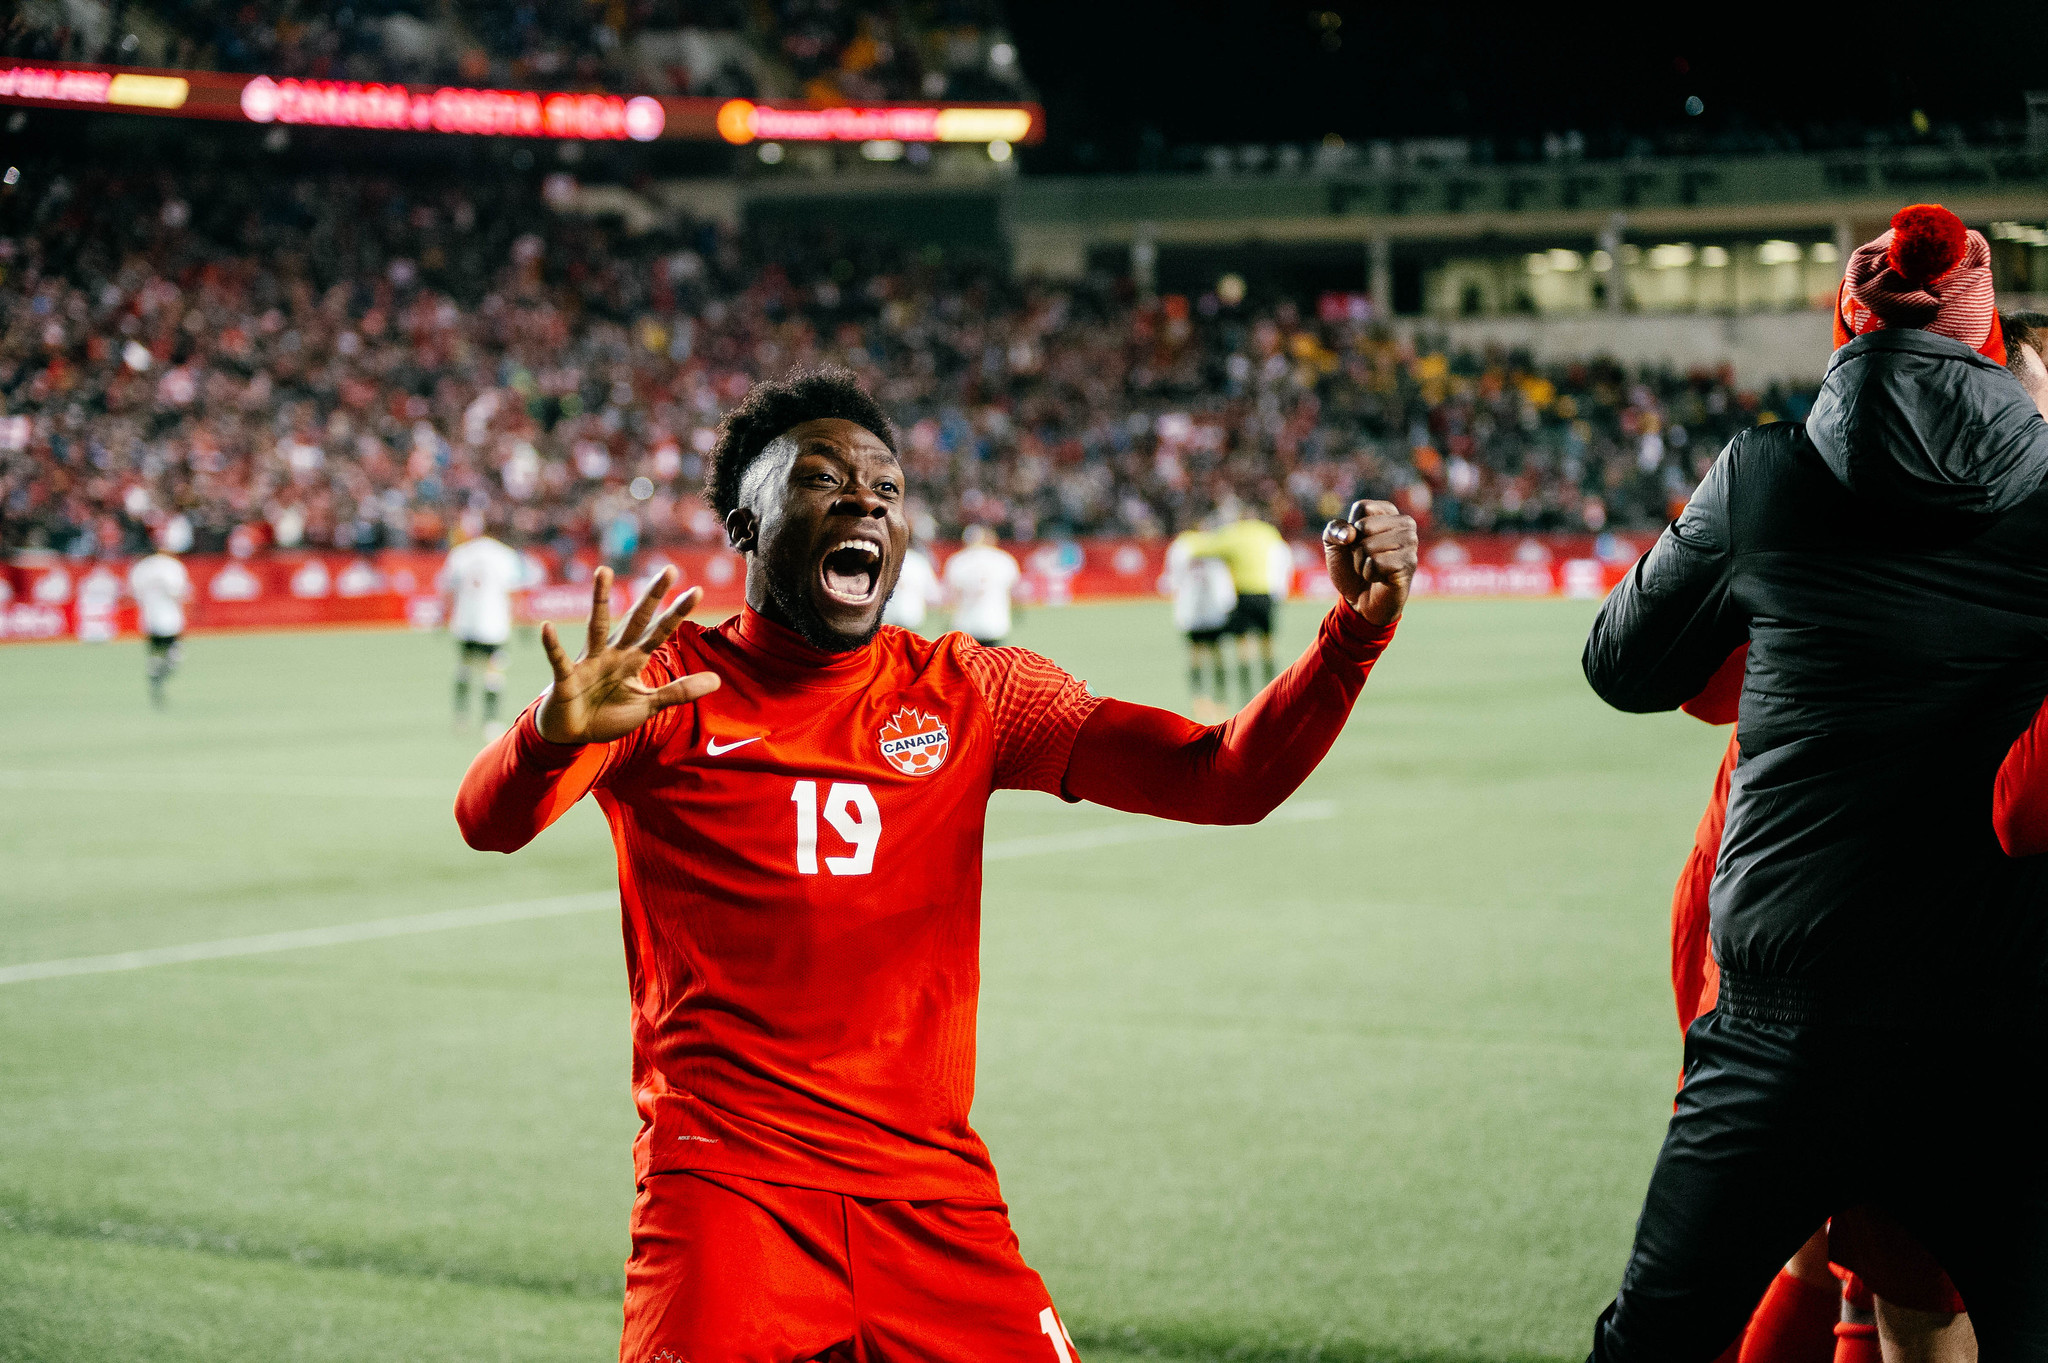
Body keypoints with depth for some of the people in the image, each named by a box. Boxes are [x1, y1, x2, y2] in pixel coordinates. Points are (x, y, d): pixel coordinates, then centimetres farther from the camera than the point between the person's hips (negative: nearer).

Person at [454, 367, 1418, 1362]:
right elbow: (489, 823, -14)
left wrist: (1354, 633, -13)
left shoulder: (966, 693, 9)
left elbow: (1226, 779, 3)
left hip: (933, 1194, 3)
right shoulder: (670, 685, 2)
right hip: (725, 1181, -3)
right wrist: (553, 733, -37)